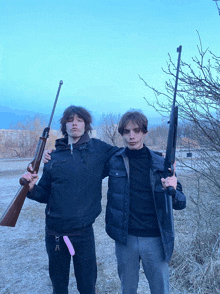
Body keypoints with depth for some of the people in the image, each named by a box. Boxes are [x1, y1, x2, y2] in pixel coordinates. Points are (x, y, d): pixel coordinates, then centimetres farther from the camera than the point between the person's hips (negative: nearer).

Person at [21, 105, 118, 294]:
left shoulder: (98, 149, -3)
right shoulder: (54, 156, 2)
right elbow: (45, 194, 6)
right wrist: (32, 187, -14)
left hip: (84, 231, -2)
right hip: (55, 232, 2)